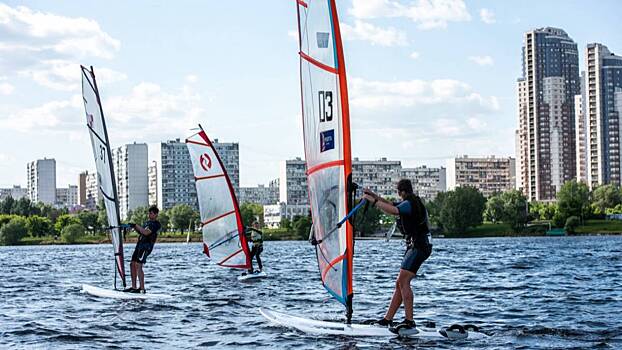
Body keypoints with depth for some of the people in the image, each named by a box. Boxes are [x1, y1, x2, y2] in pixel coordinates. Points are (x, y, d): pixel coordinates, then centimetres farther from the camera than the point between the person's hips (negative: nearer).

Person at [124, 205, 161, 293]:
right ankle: (134, 287, 10)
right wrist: (134, 227, 11)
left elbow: (146, 233, -18)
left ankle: (142, 288, -17)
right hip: (139, 245, 10)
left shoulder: (156, 224, -7)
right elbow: (141, 232, 27)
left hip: (146, 246, -10)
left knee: (138, 266, -18)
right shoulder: (148, 222, 24)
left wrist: (136, 225, -14)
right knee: (132, 265, 5)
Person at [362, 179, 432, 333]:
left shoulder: (410, 203, -13)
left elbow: (393, 210, -31)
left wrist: (372, 200, -23)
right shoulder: (409, 203, 19)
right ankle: (387, 319, 11)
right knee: (400, 283, 9)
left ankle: (409, 320, -22)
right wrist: (373, 195, 24)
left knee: (403, 281, -17)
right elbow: (390, 205, 32)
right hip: (414, 246, 10)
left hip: (419, 246, -10)